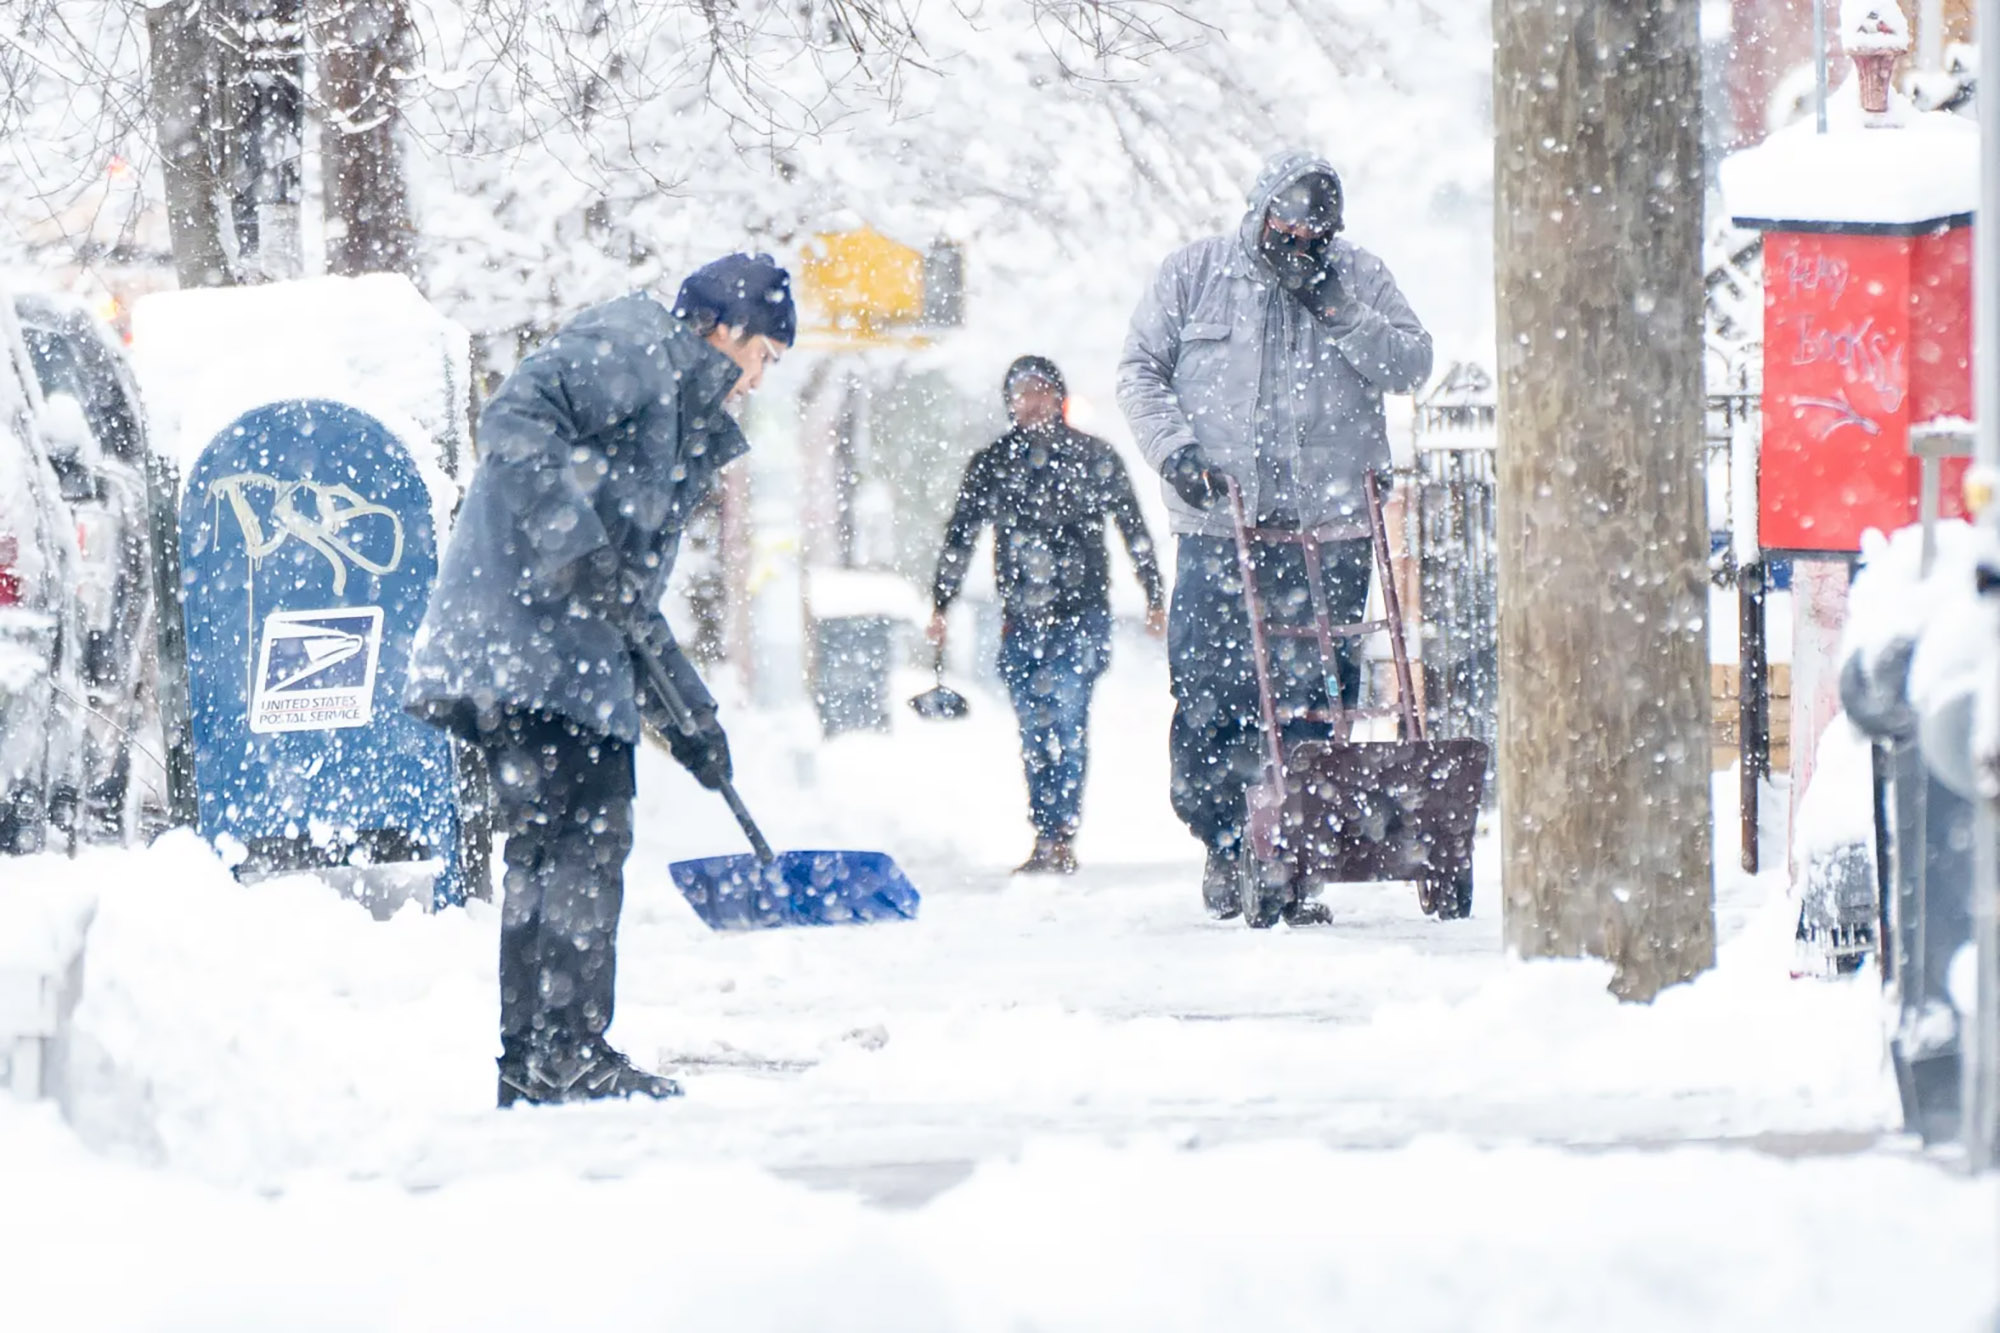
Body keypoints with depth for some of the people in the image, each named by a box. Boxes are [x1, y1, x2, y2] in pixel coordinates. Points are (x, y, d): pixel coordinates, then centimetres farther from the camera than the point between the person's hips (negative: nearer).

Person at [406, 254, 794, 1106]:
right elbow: (515, 416, -19)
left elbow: (633, 600, 30)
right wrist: (573, 539, -26)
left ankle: (530, 1058, 14)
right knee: (588, 833, -12)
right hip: (526, 627, -10)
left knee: (547, 842, 11)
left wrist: (690, 713, 26)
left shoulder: (686, 424, 29)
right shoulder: (631, 348, -1)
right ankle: (569, 1051, -13)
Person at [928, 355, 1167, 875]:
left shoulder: (1093, 456, 5)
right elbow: (959, 538, 14)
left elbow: (1134, 530, 10)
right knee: (1035, 731, 3)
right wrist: (939, 607, 10)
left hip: (1082, 612, -3)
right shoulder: (991, 463, 9)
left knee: (1066, 721, -14)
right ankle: (1047, 841, 9)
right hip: (1021, 616, 3)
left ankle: (1061, 839, -15)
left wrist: (1155, 598, 9)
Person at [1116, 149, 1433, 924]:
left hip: (1327, 532, 0)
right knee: (1209, 699, -3)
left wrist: (1340, 312, -12)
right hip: (1218, 526, 0)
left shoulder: (1359, 280, 7)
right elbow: (1140, 368, 9)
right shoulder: (1195, 275, 6)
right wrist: (1172, 446, -6)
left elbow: (1411, 365, 0)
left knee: (1312, 704, -2)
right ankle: (1225, 844, 14)